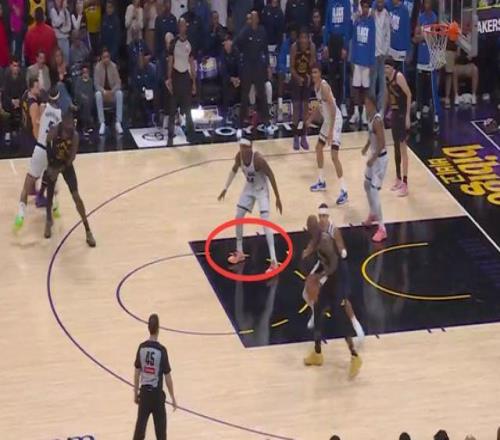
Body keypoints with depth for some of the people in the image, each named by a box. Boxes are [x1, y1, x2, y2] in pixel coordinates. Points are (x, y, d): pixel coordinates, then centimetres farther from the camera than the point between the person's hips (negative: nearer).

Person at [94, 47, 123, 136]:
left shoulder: (114, 66, -12)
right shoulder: (98, 67, -13)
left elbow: (118, 83, -8)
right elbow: (96, 84, -11)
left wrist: (112, 91, -25)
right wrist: (104, 91, -28)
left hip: (112, 91, 0)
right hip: (102, 91, 0)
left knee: (119, 93, -30)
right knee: (98, 94, -32)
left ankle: (118, 123, -28)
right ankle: (102, 124, -32)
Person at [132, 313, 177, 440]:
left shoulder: (141, 348, -4)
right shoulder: (161, 350, -16)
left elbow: (136, 373, 4)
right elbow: (167, 377, -12)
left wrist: (135, 393, 16)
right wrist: (173, 398, -2)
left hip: (144, 392, 4)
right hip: (157, 393, -4)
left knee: (140, 426, 10)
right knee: (160, 428, 4)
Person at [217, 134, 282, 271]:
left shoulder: (258, 159, -33)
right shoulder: (239, 156, -14)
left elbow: (271, 176, -24)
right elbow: (234, 169, 8)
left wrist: (278, 198, -21)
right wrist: (226, 188, 11)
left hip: (261, 189, -7)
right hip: (249, 188, 7)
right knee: (238, 217, 8)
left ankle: (273, 260, -19)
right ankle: (239, 252, 25)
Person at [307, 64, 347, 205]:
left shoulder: (324, 86, -22)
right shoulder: (316, 86, 8)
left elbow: (333, 108, -28)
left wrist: (331, 131, -32)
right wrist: (310, 119, 20)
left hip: (334, 120, -10)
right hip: (327, 120, 10)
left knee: (334, 156, -14)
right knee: (318, 148, 23)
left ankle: (344, 191, -12)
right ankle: (321, 182, 38)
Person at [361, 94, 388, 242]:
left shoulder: (377, 120, -27)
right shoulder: (371, 117, 4)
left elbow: (382, 143, -28)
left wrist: (373, 158, -25)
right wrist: (367, 146, 24)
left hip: (379, 158, -10)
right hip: (374, 156, 10)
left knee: (374, 191, -11)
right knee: (367, 184, 26)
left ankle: (382, 229, -9)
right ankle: (373, 214, 47)